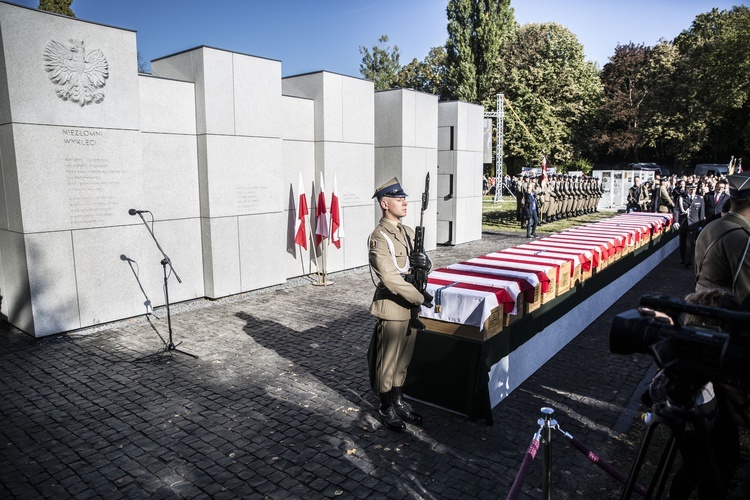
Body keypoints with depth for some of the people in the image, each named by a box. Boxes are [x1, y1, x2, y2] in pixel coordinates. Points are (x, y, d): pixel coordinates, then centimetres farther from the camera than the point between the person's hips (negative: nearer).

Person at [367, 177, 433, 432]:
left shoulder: (408, 232, 9)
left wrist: (425, 262, -12)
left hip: (411, 306, 8)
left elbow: (424, 265, 12)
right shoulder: (379, 237, -17)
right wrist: (421, 298, -20)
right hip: (392, 308, -8)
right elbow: (391, 279, -23)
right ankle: (386, 408, 23)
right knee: (387, 361, 7)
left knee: (404, 358, 19)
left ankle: (399, 401, 35)